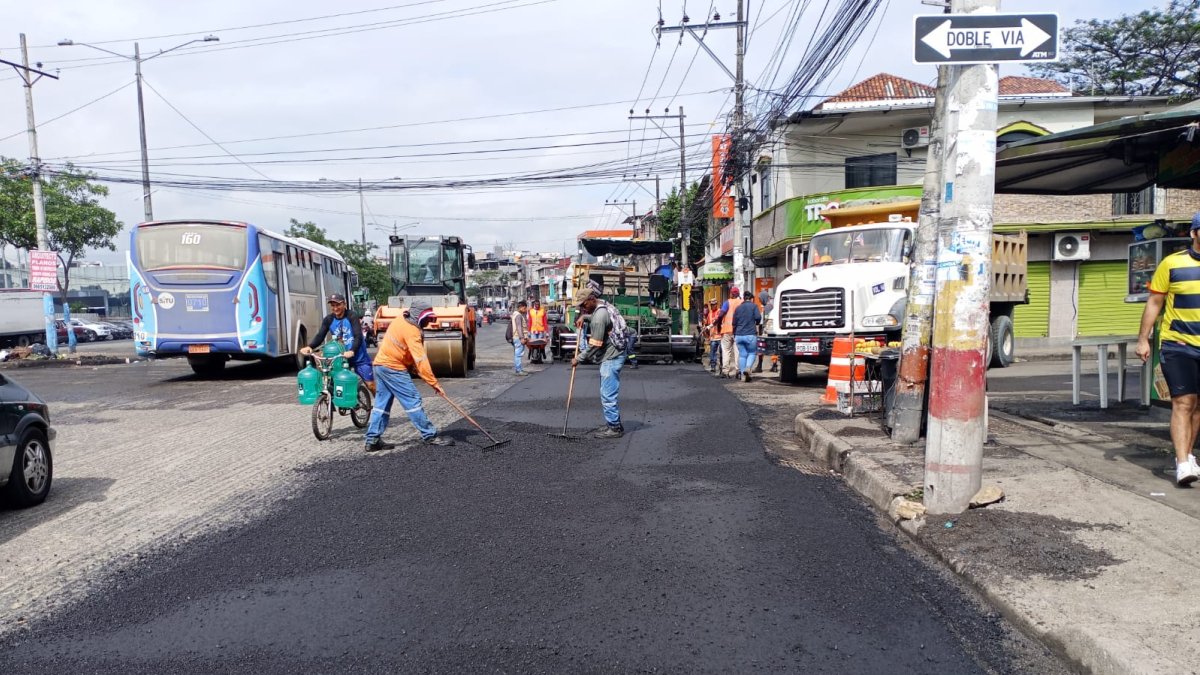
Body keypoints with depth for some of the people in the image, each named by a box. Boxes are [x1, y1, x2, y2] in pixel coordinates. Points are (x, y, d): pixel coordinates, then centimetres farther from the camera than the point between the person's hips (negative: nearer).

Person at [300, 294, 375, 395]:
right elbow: (320, 336, -8)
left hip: (358, 357, -4)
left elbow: (358, 336, -26)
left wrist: (352, 351, -45)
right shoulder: (328, 319, -1)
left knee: (370, 385, -2)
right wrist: (309, 347, -29)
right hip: (340, 357, 4)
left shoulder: (352, 316, -15)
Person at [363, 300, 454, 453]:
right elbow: (421, 360, -25)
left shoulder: (401, 321, 8)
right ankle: (430, 436, -3)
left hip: (380, 364, 10)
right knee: (413, 400, -6)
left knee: (382, 403, 11)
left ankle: (372, 440, 12)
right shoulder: (411, 331, -20)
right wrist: (434, 383, -25)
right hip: (393, 368, -10)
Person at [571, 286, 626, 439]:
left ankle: (614, 428, 0)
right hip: (610, 356, 11)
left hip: (611, 358, -11)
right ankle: (613, 424, 25)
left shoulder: (599, 316, -21)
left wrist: (578, 359, -11)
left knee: (608, 394, -6)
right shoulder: (604, 306, 10)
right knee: (608, 393, 17)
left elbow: (595, 344, -20)